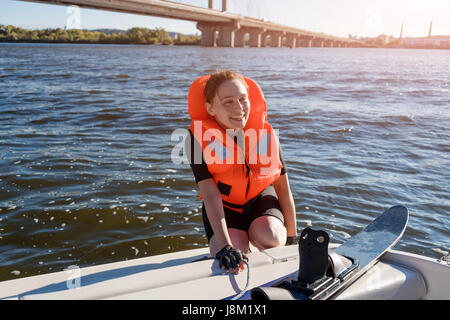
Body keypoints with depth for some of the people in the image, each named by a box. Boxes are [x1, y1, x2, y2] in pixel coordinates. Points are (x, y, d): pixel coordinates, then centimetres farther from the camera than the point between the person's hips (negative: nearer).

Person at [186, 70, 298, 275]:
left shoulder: (265, 133, -14)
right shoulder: (198, 138, -20)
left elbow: (283, 187, -5)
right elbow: (210, 193, -25)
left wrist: (292, 237, 0)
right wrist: (225, 247, -35)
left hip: (260, 198, 1)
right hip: (224, 206, 0)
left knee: (270, 238, -30)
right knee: (231, 261, -24)